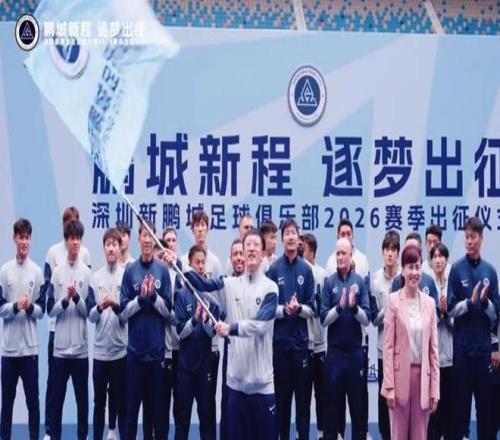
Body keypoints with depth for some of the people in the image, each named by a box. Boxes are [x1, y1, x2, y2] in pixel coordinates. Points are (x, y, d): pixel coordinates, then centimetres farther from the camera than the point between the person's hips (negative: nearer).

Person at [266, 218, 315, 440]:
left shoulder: (306, 270, 2)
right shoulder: (274, 269, -2)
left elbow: (312, 309, 3)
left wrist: (299, 308, -16)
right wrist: (284, 310, -19)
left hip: (301, 341, 1)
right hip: (280, 341, -1)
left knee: (303, 395, 5)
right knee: (281, 394, 7)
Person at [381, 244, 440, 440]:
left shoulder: (429, 303, 6)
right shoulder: (393, 301, -5)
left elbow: (434, 348, 7)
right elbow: (388, 346, -6)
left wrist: (435, 388, 3)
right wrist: (389, 386, -11)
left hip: (423, 377, 3)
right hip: (400, 376, -3)